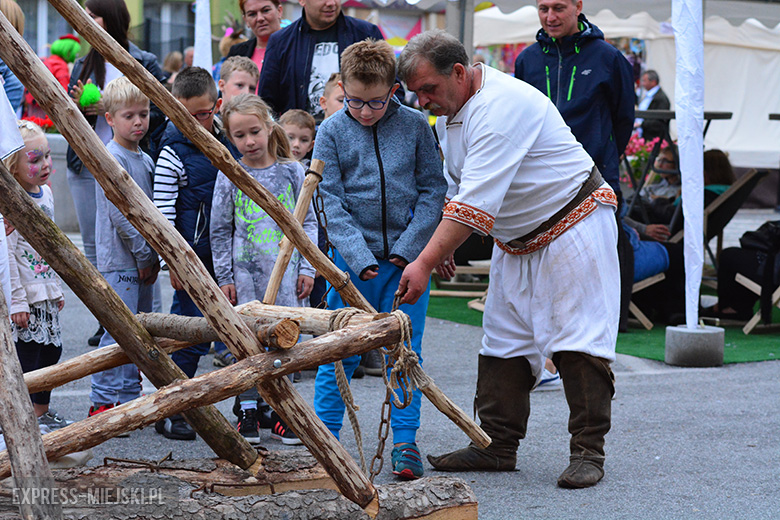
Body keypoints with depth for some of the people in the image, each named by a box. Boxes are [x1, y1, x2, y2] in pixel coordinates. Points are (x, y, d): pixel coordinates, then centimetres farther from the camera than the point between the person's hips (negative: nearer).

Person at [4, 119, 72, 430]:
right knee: (25, 356, -5)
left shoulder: (45, 193, 8)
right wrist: (16, 301, -21)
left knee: (50, 350, 14)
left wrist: (57, 287, 21)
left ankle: (42, 413, 28)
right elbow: (6, 254, -20)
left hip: (46, 294, 9)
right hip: (23, 297, -9)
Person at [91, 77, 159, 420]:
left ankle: (130, 398, 19)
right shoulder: (112, 159, -12)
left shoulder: (145, 160, 13)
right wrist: (145, 253, -12)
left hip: (144, 260, 8)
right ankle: (102, 402, -1)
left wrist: (154, 254, 9)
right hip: (119, 261, -8)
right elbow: (119, 214, -16)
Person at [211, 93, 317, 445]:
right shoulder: (229, 176, 2)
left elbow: (308, 222, 8)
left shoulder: (292, 172, 3)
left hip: (286, 270, 0)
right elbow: (220, 231, 7)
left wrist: (307, 268, 1)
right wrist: (224, 277, 2)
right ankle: (248, 413, 11)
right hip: (245, 271, 0)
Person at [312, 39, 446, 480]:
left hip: (407, 257, 1)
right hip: (352, 259, 0)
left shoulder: (414, 125, 0)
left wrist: (409, 247, -8)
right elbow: (331, 202, -5)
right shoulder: (332, 132, -3)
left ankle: (406, 442, 9)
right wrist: (360, 257, -15)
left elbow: (433, 190, 3)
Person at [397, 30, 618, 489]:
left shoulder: (501, 106, -29)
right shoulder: (449, 111, 3)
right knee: (505, 341, 6)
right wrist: (445, 248, 8)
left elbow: (476, 201, -34)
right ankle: (497, 446, 10)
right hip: (516, 240, 9)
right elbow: (457, 188, 17)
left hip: (573, 224, -9)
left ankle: (588, 451, -5)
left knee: (578, 340, -10)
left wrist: (425, 262, -35)